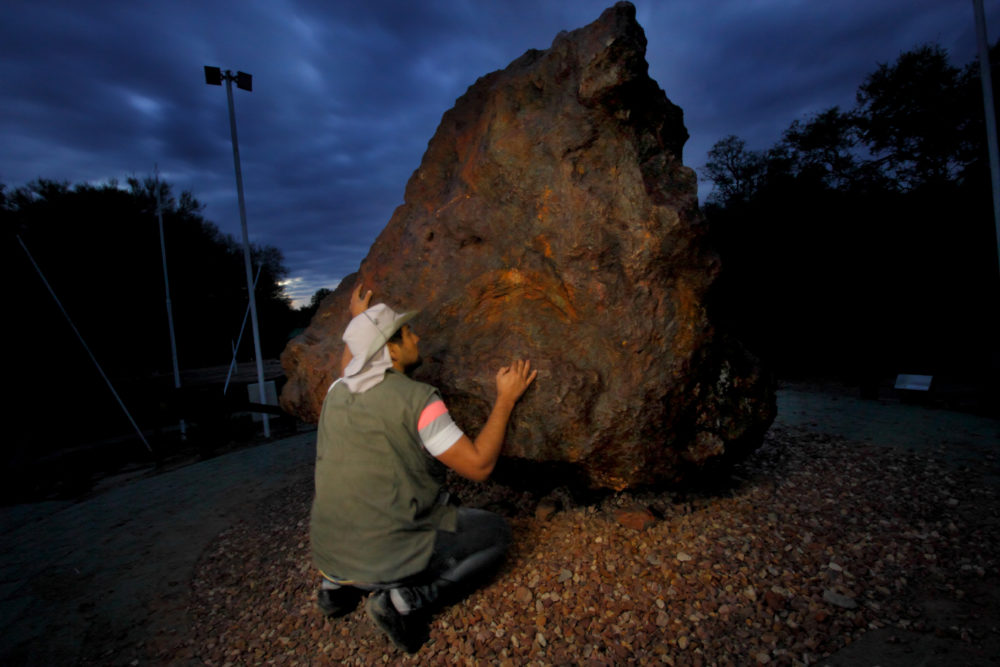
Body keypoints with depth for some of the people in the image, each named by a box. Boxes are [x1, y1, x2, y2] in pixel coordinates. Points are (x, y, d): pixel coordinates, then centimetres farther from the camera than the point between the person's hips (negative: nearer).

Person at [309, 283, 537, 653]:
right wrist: (506, 399, -8)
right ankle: (407, 599, -5)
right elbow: (478, 465, -17)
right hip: (387, 558, -7)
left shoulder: (337, 392, -1)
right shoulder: (417, 399, -21)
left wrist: (357, 319, 37)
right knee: (496, 533, 10)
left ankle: (338, 582, 19)